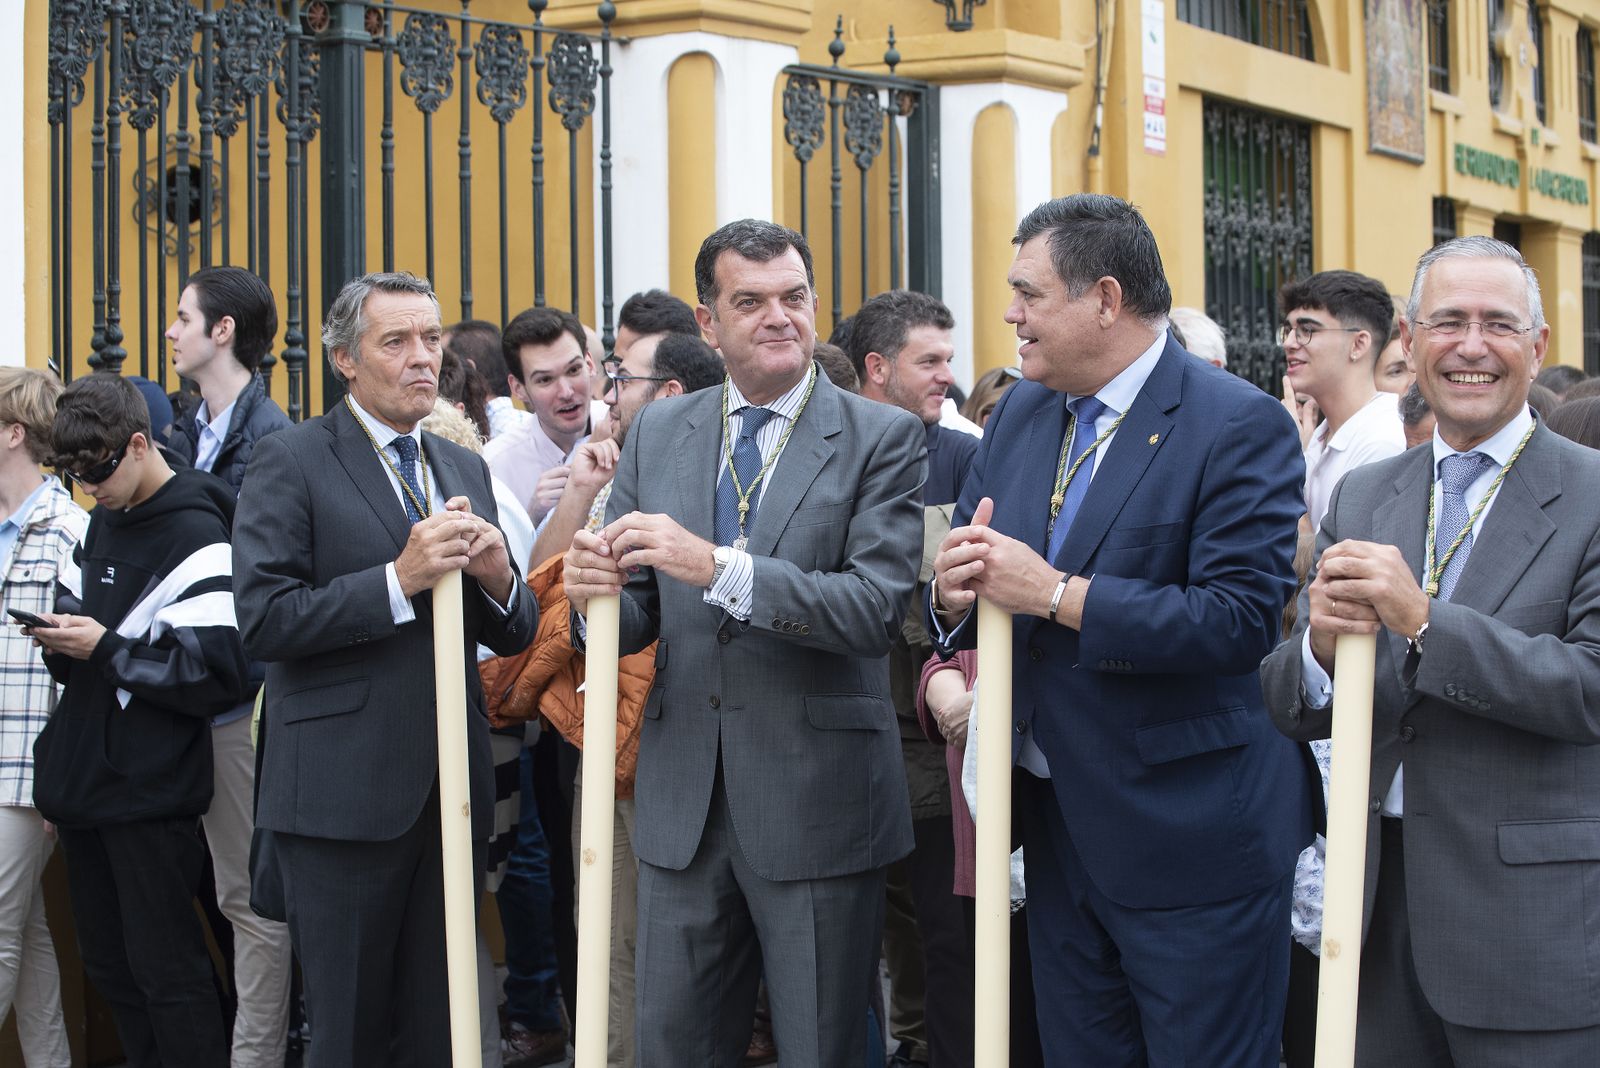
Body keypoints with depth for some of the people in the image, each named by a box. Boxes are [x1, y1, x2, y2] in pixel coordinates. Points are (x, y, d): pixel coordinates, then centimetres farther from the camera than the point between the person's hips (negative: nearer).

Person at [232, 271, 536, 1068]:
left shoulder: (464, 470, 15)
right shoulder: (291, 462, -4)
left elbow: (511, 635, 15)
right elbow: (263, 620, -14)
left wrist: (497, 578, -8)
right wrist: (399, 579, -22)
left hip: (450, 789, 6)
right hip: (345, 791, -5)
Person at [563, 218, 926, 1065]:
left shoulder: (882, 437, -6)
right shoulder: (657, 433, 8)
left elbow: (879, 608, -18)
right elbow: (638, 616, 8)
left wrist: (717, 566, -27)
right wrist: (595, 597, -16)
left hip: (816, 800, -4)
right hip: (683, 802, 4)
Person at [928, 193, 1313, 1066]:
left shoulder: (1239, 426, -14)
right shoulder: (1018, 415, 9)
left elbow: (1244, 616, -24)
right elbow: (962, 597, 13)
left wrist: (1057, 594, -24)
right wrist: (954, 592, -12)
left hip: (1189, 845, -7)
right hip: (1058, 831, 7)